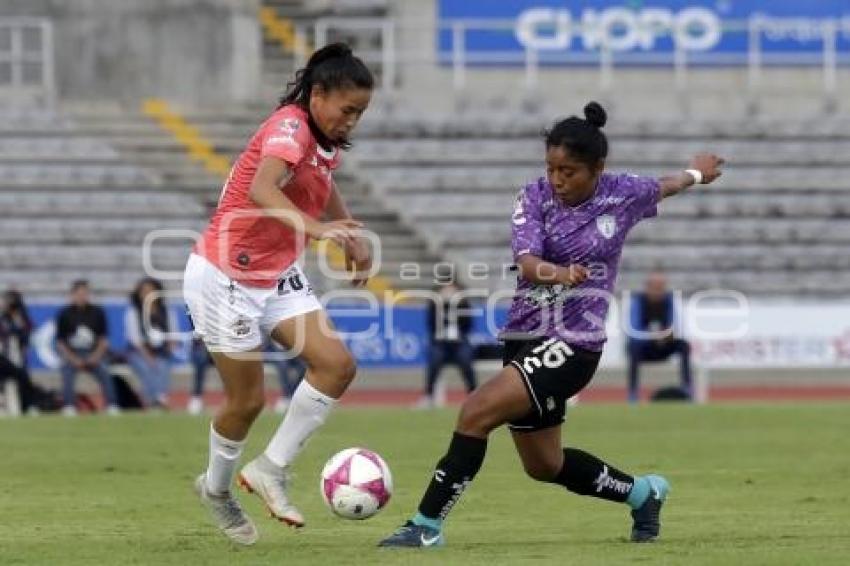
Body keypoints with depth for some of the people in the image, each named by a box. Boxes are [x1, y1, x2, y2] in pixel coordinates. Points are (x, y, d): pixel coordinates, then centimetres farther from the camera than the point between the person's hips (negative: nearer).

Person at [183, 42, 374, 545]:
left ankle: (271, 470, 1)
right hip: (227, 276, -8)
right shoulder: (290, 127, -23)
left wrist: (354, 235, 15)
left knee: (337, 363, -9)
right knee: (247, 400, 1)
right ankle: (217, 488, 29)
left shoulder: (326, 141, 2)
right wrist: (314, 227, -58)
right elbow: (260, 190, -43)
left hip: (278, 276, 8)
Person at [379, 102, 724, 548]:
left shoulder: (622, 194, -4)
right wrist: (555, 272, -42)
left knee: (476, 413, -22)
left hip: (573, 343, -4)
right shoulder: (535, 197, -4)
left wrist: (695, 174, 41)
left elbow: (661, 188, 20)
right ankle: (642, 493, 39)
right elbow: (526, 262, -19)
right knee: (544, 465, 16)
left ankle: (427, 525, -15)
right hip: (524, 336, 4)